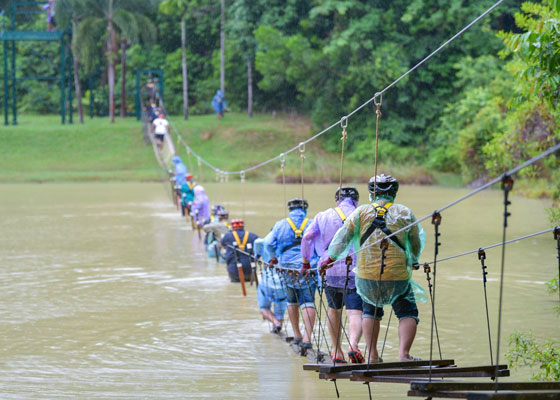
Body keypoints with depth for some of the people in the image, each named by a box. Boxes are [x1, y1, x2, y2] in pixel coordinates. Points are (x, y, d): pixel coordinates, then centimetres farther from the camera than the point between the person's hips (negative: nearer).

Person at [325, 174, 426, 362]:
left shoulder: (361, 212, 2)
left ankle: (372, 355, 18)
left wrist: (331, 258, 12)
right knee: (408, 313, 11)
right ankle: (404, 353, -6)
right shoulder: (404, 213, 2)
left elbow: (342, 237, -1)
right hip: (398, 276, -2)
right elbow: (416, 244, 10)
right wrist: (413, 261, 29)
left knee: (371, 312, 22)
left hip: (367, 275, 2)